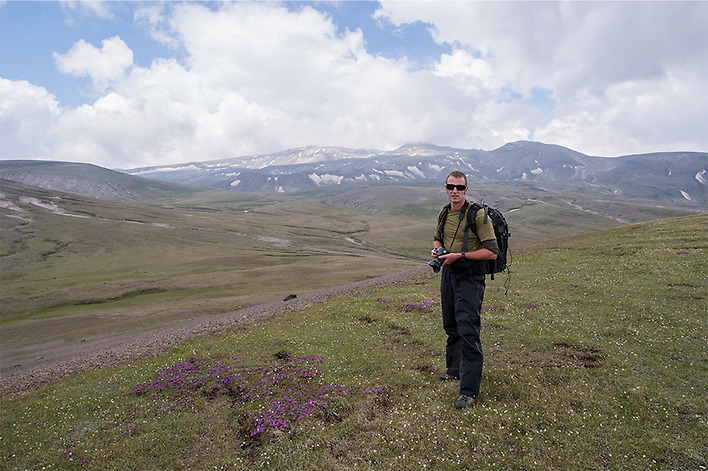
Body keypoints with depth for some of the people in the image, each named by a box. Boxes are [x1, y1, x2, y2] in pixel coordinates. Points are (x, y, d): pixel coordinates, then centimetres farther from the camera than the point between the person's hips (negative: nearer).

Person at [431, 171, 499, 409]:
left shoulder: (478, 215, -14)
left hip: (470, 277, -7)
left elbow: (492, 252, -17)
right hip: (448, 273, 7)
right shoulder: (443, 215, 8)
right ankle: (454, 369, 39)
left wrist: (460, 255, -21)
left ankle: (469, 391, -2)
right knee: (451, 326, 19)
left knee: (468, 331, -9)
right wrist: (437, 249, 2)